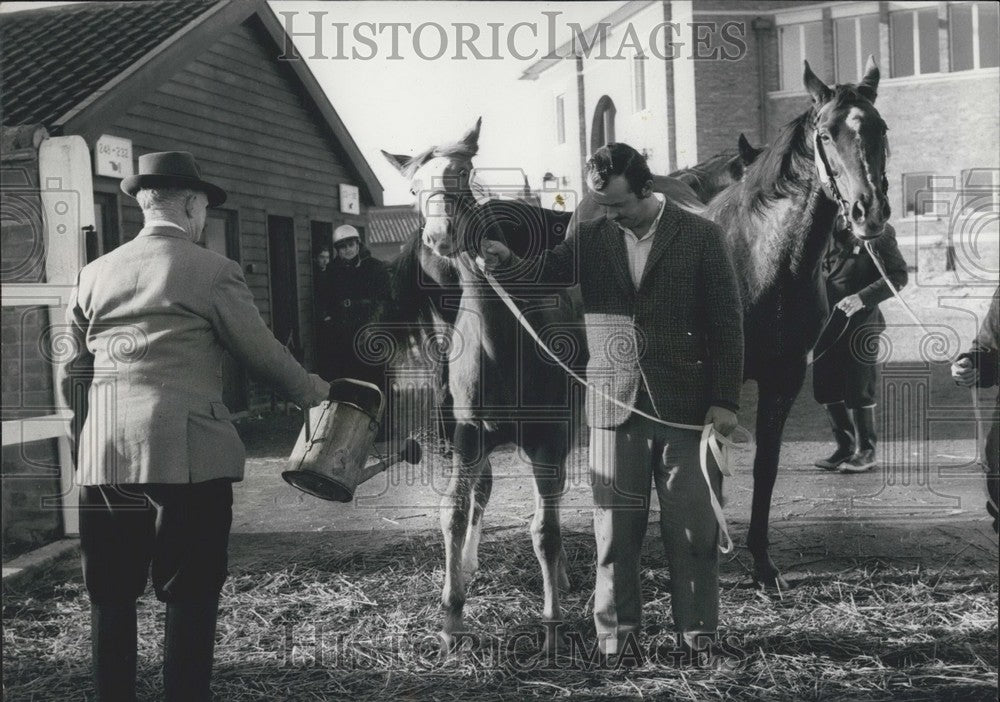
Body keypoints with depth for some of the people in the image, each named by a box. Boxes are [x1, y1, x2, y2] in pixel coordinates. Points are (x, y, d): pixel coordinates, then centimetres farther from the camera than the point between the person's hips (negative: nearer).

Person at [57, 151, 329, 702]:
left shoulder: (95, 275, 12)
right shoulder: (213, 271, -2)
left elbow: (72, 373, 14)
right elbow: (262, 352, 2)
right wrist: (309, 389, 20)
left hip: (102, 458, 5)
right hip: (187, 452, -4)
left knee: (111, 595, 13)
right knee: (190, 596, 4)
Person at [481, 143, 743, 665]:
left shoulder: (699, 236, -1)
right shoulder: (590, 239, 8)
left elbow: (727, 321, -1)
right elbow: (547, 269, -8)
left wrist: (724, 400, -6)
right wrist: (505, 263, -30)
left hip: (686, 404, -2)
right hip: (615, 403, 2)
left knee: (693, 528, 4)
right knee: (615, 528, 5)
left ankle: (697, 635, 17)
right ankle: (616, 636, 16)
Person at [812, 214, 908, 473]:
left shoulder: (877, 232, -7)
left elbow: (898, 276, -9)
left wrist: (862, 297, -19)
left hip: (860, 323, -6)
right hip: (827, 323, 6)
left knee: (858, 390, -1)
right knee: (825, 388, 10)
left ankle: (866, 451, 14)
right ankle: (845, 446, 25)